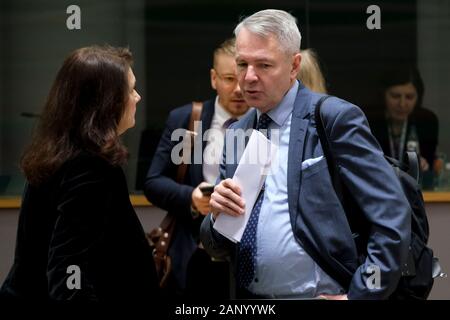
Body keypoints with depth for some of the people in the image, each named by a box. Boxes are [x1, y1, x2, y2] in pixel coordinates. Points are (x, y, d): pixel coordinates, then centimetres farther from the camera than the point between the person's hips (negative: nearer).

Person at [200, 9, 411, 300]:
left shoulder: (335, 118, -11)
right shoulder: (235, 135, 7)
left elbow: (392, 218, -17)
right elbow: (217, 248, 8)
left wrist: (359, 295, -19)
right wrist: (219, 215, -12)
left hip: (319, 295, -6)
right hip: (249, 297, 6)